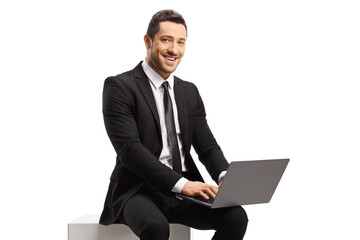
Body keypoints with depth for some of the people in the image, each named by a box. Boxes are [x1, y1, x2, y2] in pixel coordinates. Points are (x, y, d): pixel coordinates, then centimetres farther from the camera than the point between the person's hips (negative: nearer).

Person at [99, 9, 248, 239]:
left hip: (186, 190, 5)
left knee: (236, 216, -20)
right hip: (138, 191, -5)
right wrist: (181, 183, -28)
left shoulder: (190, 92, 15)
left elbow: (207, 147, 10)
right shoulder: (119, 86, -5)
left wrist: (225, 177, -14)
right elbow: (129, 149, -16)